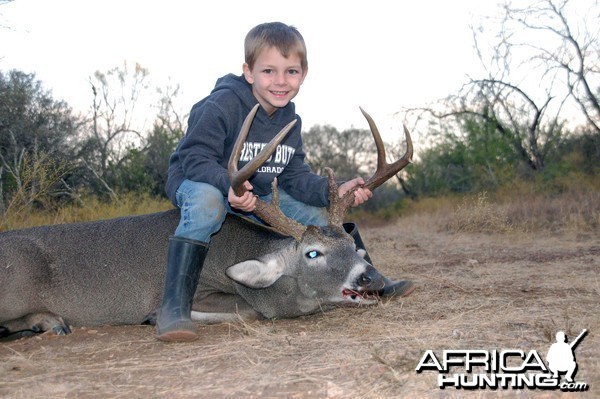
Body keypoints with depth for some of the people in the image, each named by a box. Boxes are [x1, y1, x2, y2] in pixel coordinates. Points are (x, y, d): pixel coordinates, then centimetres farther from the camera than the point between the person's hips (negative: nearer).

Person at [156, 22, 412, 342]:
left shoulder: (290, 121, -1)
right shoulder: (221, 105, -25)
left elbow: (295, 176, -3)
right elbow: (194, 156, -28)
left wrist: (333, 192, -21)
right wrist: (228, 185, -47)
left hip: (256, 194, 7)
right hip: (195, 182, -6)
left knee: (314, 213, -1)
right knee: (207, 202, -42)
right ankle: (173, 308, -41)